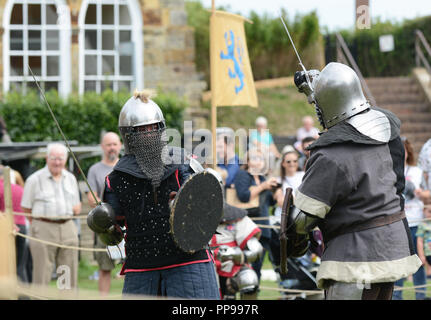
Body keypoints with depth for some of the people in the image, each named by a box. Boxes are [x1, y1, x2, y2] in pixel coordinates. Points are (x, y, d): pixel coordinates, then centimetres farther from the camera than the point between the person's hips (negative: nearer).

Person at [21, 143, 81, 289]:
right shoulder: (35, 180, 0)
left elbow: (77, 207, 22)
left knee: (70, 274, 5)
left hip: (67, 227, 5)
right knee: (42, 275, -6)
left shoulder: (71, 179, 15)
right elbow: (26, 209, 1)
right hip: (43, 229, -5)